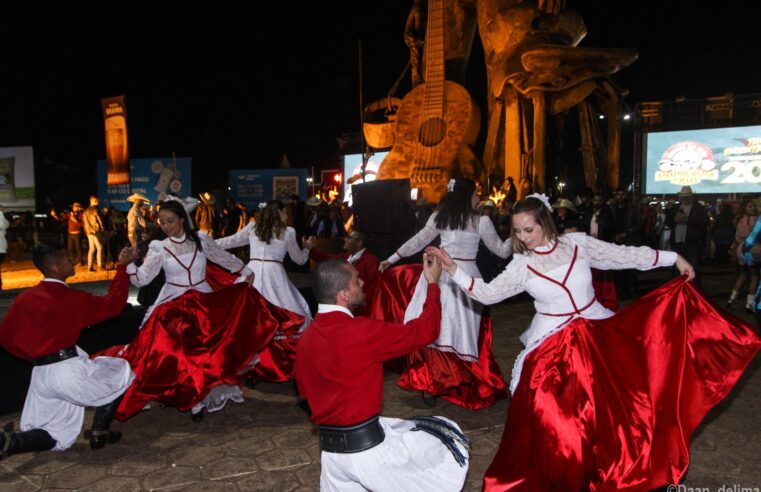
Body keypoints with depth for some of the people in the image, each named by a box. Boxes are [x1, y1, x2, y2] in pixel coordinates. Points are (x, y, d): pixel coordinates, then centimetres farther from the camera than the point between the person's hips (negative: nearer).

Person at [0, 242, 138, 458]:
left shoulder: (25, 298, 5)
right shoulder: (73, 298, -9)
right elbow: (112, 304, 3)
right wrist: (122, 266, 8)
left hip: (40, 374, 6)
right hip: (69, 369, -6)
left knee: (54, 436, 18)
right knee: (119, 374, 20)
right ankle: (100, 433, 16)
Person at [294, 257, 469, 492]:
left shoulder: (306, 338, 1)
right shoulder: (361, 331, -22)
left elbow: (304, 389, 15)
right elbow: (425, 331, -12)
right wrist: (433, 284, 0)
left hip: (331, 451, 7)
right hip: (368, 447, -6)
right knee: (450, 440, 12)